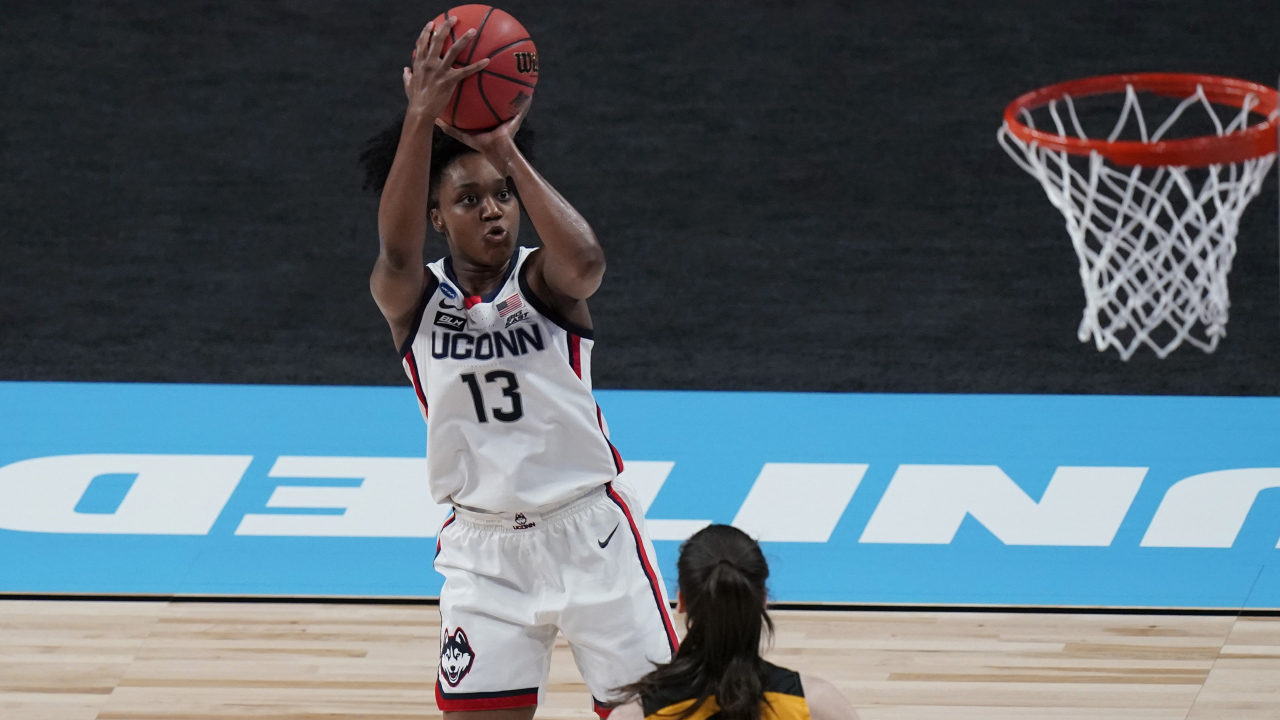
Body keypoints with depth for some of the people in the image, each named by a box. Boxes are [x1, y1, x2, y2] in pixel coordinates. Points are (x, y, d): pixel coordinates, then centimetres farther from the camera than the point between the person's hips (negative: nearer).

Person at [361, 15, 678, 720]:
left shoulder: (541, 281, -7)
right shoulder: (413, 299, -4)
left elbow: (584, 262, -32)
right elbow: (396, 252, -28)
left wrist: (504, 148, -36)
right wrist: (422, 119, -40)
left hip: (590, 534, -1)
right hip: (483, 549, 1)